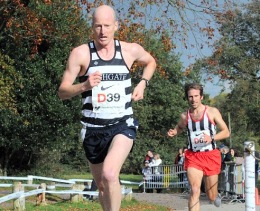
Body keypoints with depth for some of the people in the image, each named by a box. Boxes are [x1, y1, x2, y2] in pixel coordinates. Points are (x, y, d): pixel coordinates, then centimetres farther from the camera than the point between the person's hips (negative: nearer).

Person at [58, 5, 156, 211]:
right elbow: (62, 92, -6)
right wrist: (84, 86, -24)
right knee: (102, 185, 15)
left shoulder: (131, 50, -1)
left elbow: (151, 62, 23)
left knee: (109, 175, -27)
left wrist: (142, 84, 6)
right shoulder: (81, 53, -7)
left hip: (123, 124, -1)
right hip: (93, 128, 1)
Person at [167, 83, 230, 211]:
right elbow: (180, 127, 24)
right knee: (194, 191, -19)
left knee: (211, 197, 10)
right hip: (193, 156, 1)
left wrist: (211, 138, -19)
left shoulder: (212, 112, -5)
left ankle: (215, 195, 48)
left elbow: (226, 132, -2)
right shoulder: (185, 116, 2)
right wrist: (174, 132, 1)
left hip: (211, 156, -1)